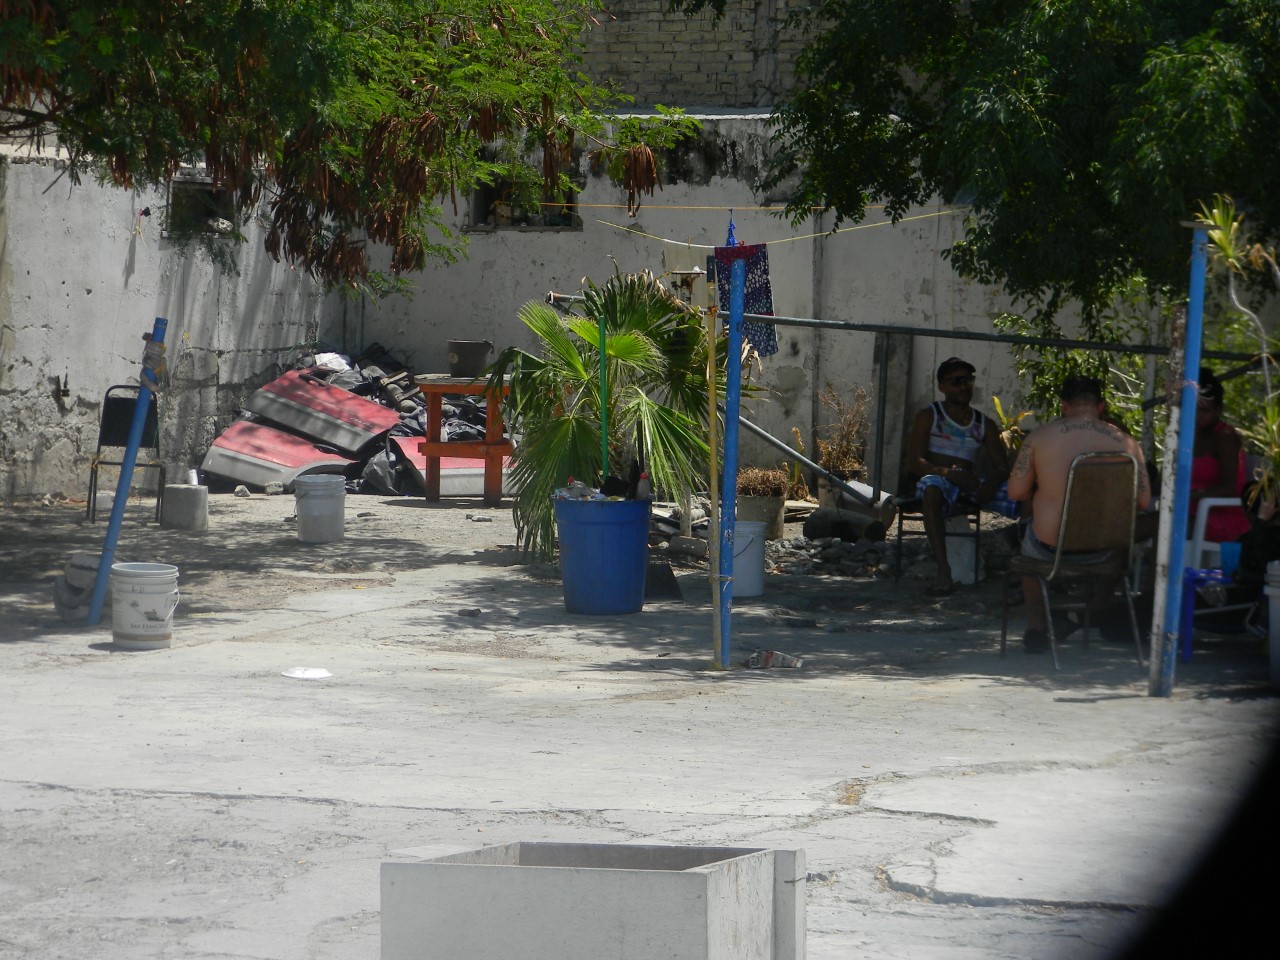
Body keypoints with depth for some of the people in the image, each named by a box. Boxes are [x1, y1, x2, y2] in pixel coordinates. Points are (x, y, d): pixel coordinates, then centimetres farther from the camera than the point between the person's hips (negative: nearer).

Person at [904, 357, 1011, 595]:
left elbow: (1001, 466, 10)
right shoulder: (928, 417, 9)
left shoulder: (984, 424, 20)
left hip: (972, 484, 4)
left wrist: (991, 482, -16)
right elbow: (914, 462, -4)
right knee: (932, 486, -43)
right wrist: (948, 473, -23)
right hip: (939, 479, -4)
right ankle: (943, 570, -53)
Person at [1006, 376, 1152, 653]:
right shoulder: (1125, 442, -6)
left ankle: (1036, 628, 39)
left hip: (1050, 547, -1)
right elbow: (1143, 501, -2)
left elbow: (1016, 492, -5)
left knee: (1029, 546, 36)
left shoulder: (1039, 437, -9)